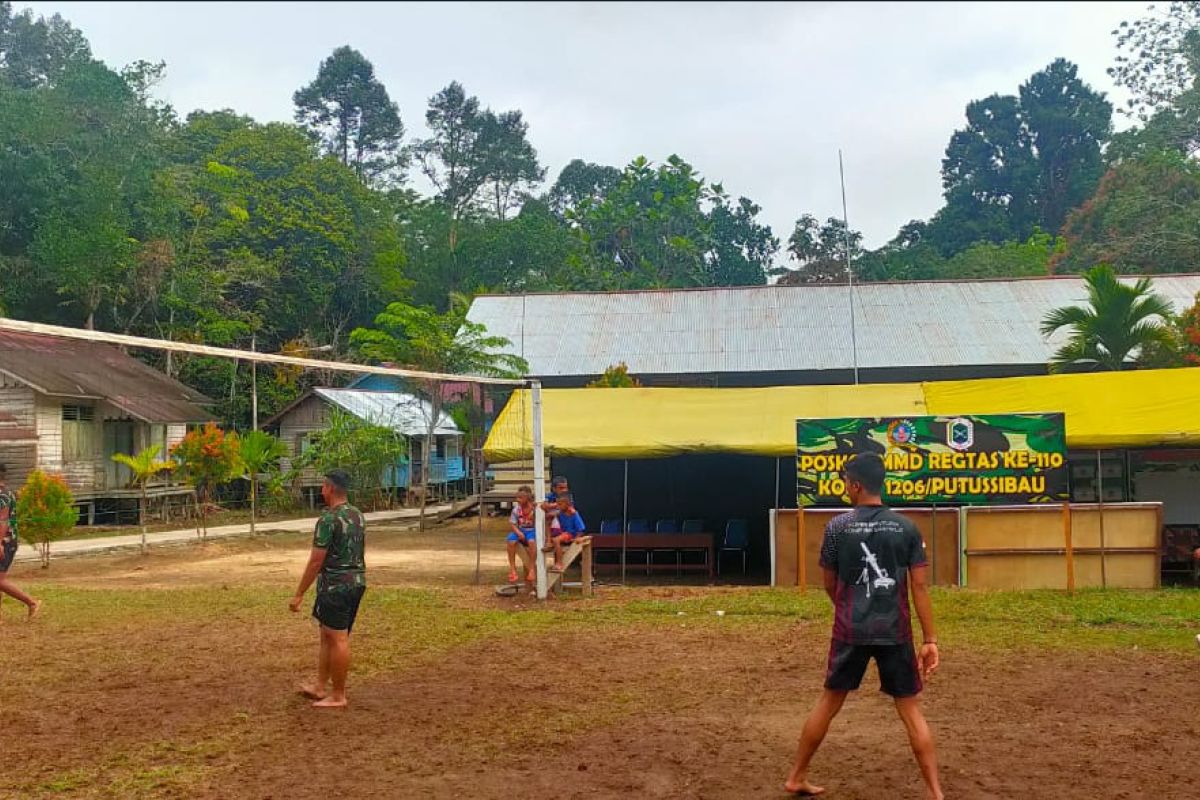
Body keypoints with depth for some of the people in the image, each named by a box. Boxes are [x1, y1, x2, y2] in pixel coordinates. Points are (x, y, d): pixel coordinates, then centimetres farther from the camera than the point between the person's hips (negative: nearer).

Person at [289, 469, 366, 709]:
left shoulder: (328, 519, -16)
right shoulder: (358, 516, 9)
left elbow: (316, 561, -17)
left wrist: (299, 594, -11)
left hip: (335, 585, -9)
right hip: (357, 582, 9)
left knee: (338, 640, -2)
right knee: (328, 636, 17)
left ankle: (338, 696, 5)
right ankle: (320, 687, 24)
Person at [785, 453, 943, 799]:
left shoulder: (838, 526, -4)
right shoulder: (906, 528, -1)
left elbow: (830, 584, 6)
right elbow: (920, 586, -4)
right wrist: (930, 640, -1)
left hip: (850, 630, 0)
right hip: (895, 632, 0)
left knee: (829, 702, 13)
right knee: (910, 709, 10)